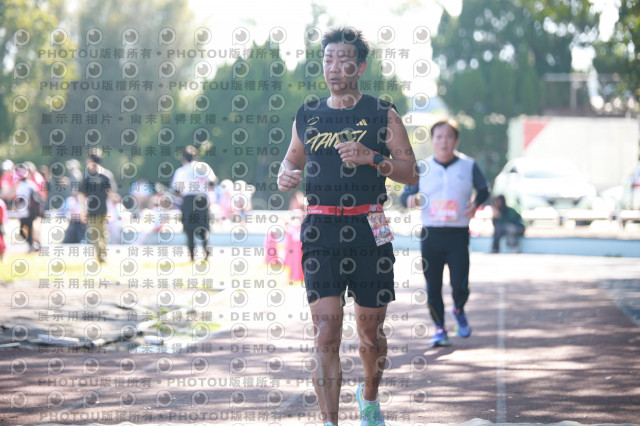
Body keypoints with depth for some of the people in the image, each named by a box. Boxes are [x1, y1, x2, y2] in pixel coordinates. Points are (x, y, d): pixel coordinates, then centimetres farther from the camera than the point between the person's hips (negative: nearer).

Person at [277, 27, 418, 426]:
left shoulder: (382, 114, 4)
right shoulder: (308, 116, 11)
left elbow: (411, 172, 1)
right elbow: (293, 158, 26)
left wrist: (372, 157, -15)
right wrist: (286, 175, 3)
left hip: (368, 229, -1)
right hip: (321, 231, 1)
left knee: (371, 331, 9)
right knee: (326, 331, -12)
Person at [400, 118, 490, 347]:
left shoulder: (468, 166, 5)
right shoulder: (422, 168, 7)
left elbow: (484, 188, 13)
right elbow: (406, 194, 5)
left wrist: (476, 202, -9)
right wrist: (410, 199, -19)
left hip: (458, 235, -1)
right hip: (430, 234, 1)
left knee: (460, 284, -8)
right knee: (433, 287, 1)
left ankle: (459, 310, 25)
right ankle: (439, 328, 16)